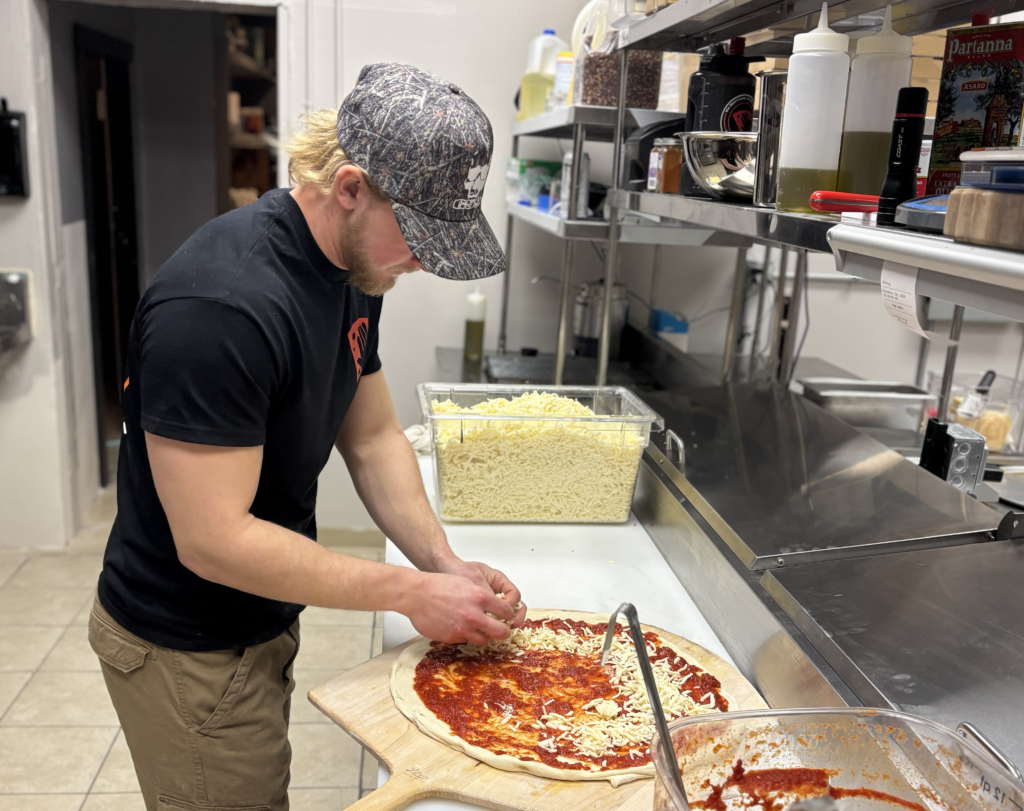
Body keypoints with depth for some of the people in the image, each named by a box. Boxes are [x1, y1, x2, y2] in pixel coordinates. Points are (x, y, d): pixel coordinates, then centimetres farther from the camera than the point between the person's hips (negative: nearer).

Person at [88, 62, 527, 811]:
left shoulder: (356, 266, -3)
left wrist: (444, 564, -9)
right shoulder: (220, 306, -31)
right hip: (190, 654, -8)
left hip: (264, 620, 8)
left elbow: (373, 436, 3)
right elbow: (212, 541, -29)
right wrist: (412, 593, -24)